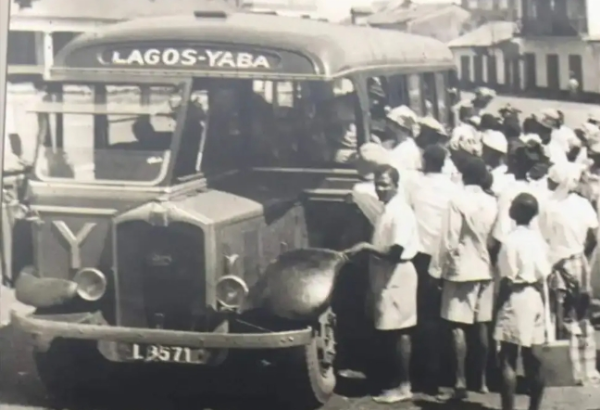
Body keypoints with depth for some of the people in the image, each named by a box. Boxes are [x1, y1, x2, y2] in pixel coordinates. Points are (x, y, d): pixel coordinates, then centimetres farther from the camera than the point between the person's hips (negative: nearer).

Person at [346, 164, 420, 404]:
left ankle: (403, 386, 2)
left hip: (396, 278, -10)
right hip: (385, 277, 10)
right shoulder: (386, 209, 12)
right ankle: (394, 381, 19)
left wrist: (365, 247, -23)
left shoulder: (400, 212, -18)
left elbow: (396, 253, -25)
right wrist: (365, 249, 8)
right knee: (388, 332, 13)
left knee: (398, 332, -4)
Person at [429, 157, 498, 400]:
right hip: (485, 268, 5)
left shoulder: (458, 201, -12)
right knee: (482, 325, 12)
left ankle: (461, 381, -11)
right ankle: (482, 379, 18)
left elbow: (450, 240, -13)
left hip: (462, 268, -5)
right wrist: (489, 258, 17)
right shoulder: (492, 203, 1)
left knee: (458, 325, -4)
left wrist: (440, 267, -5)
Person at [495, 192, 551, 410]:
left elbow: (508, 280, -14)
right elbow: (543, 277, 8)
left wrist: (498, 305, -5)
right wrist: (543, 306, 16)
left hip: (516, 300, -7)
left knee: (508, 359, -2)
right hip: (535, 298, 7)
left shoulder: (511, 240, -14)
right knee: (532, 358, 13)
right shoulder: (538, 239, 6)